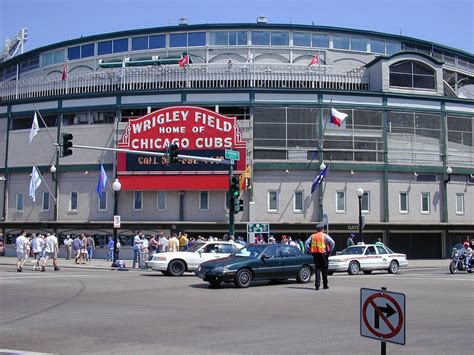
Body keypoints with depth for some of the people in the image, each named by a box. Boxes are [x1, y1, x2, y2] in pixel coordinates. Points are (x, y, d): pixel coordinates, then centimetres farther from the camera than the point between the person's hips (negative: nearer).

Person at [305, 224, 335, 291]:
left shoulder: (312, 236, 8)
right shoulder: (325, 236, -2)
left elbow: (306, 243, 3)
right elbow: (332, 243, -14)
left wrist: (310, 251, 7)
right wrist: (329, 252, -5)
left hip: (315, 254, 3)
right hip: (323, 254, -3)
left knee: (317, 269, 6)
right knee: (324, 270, 10)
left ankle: (317, 285, -5)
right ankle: (325, 285, 18)